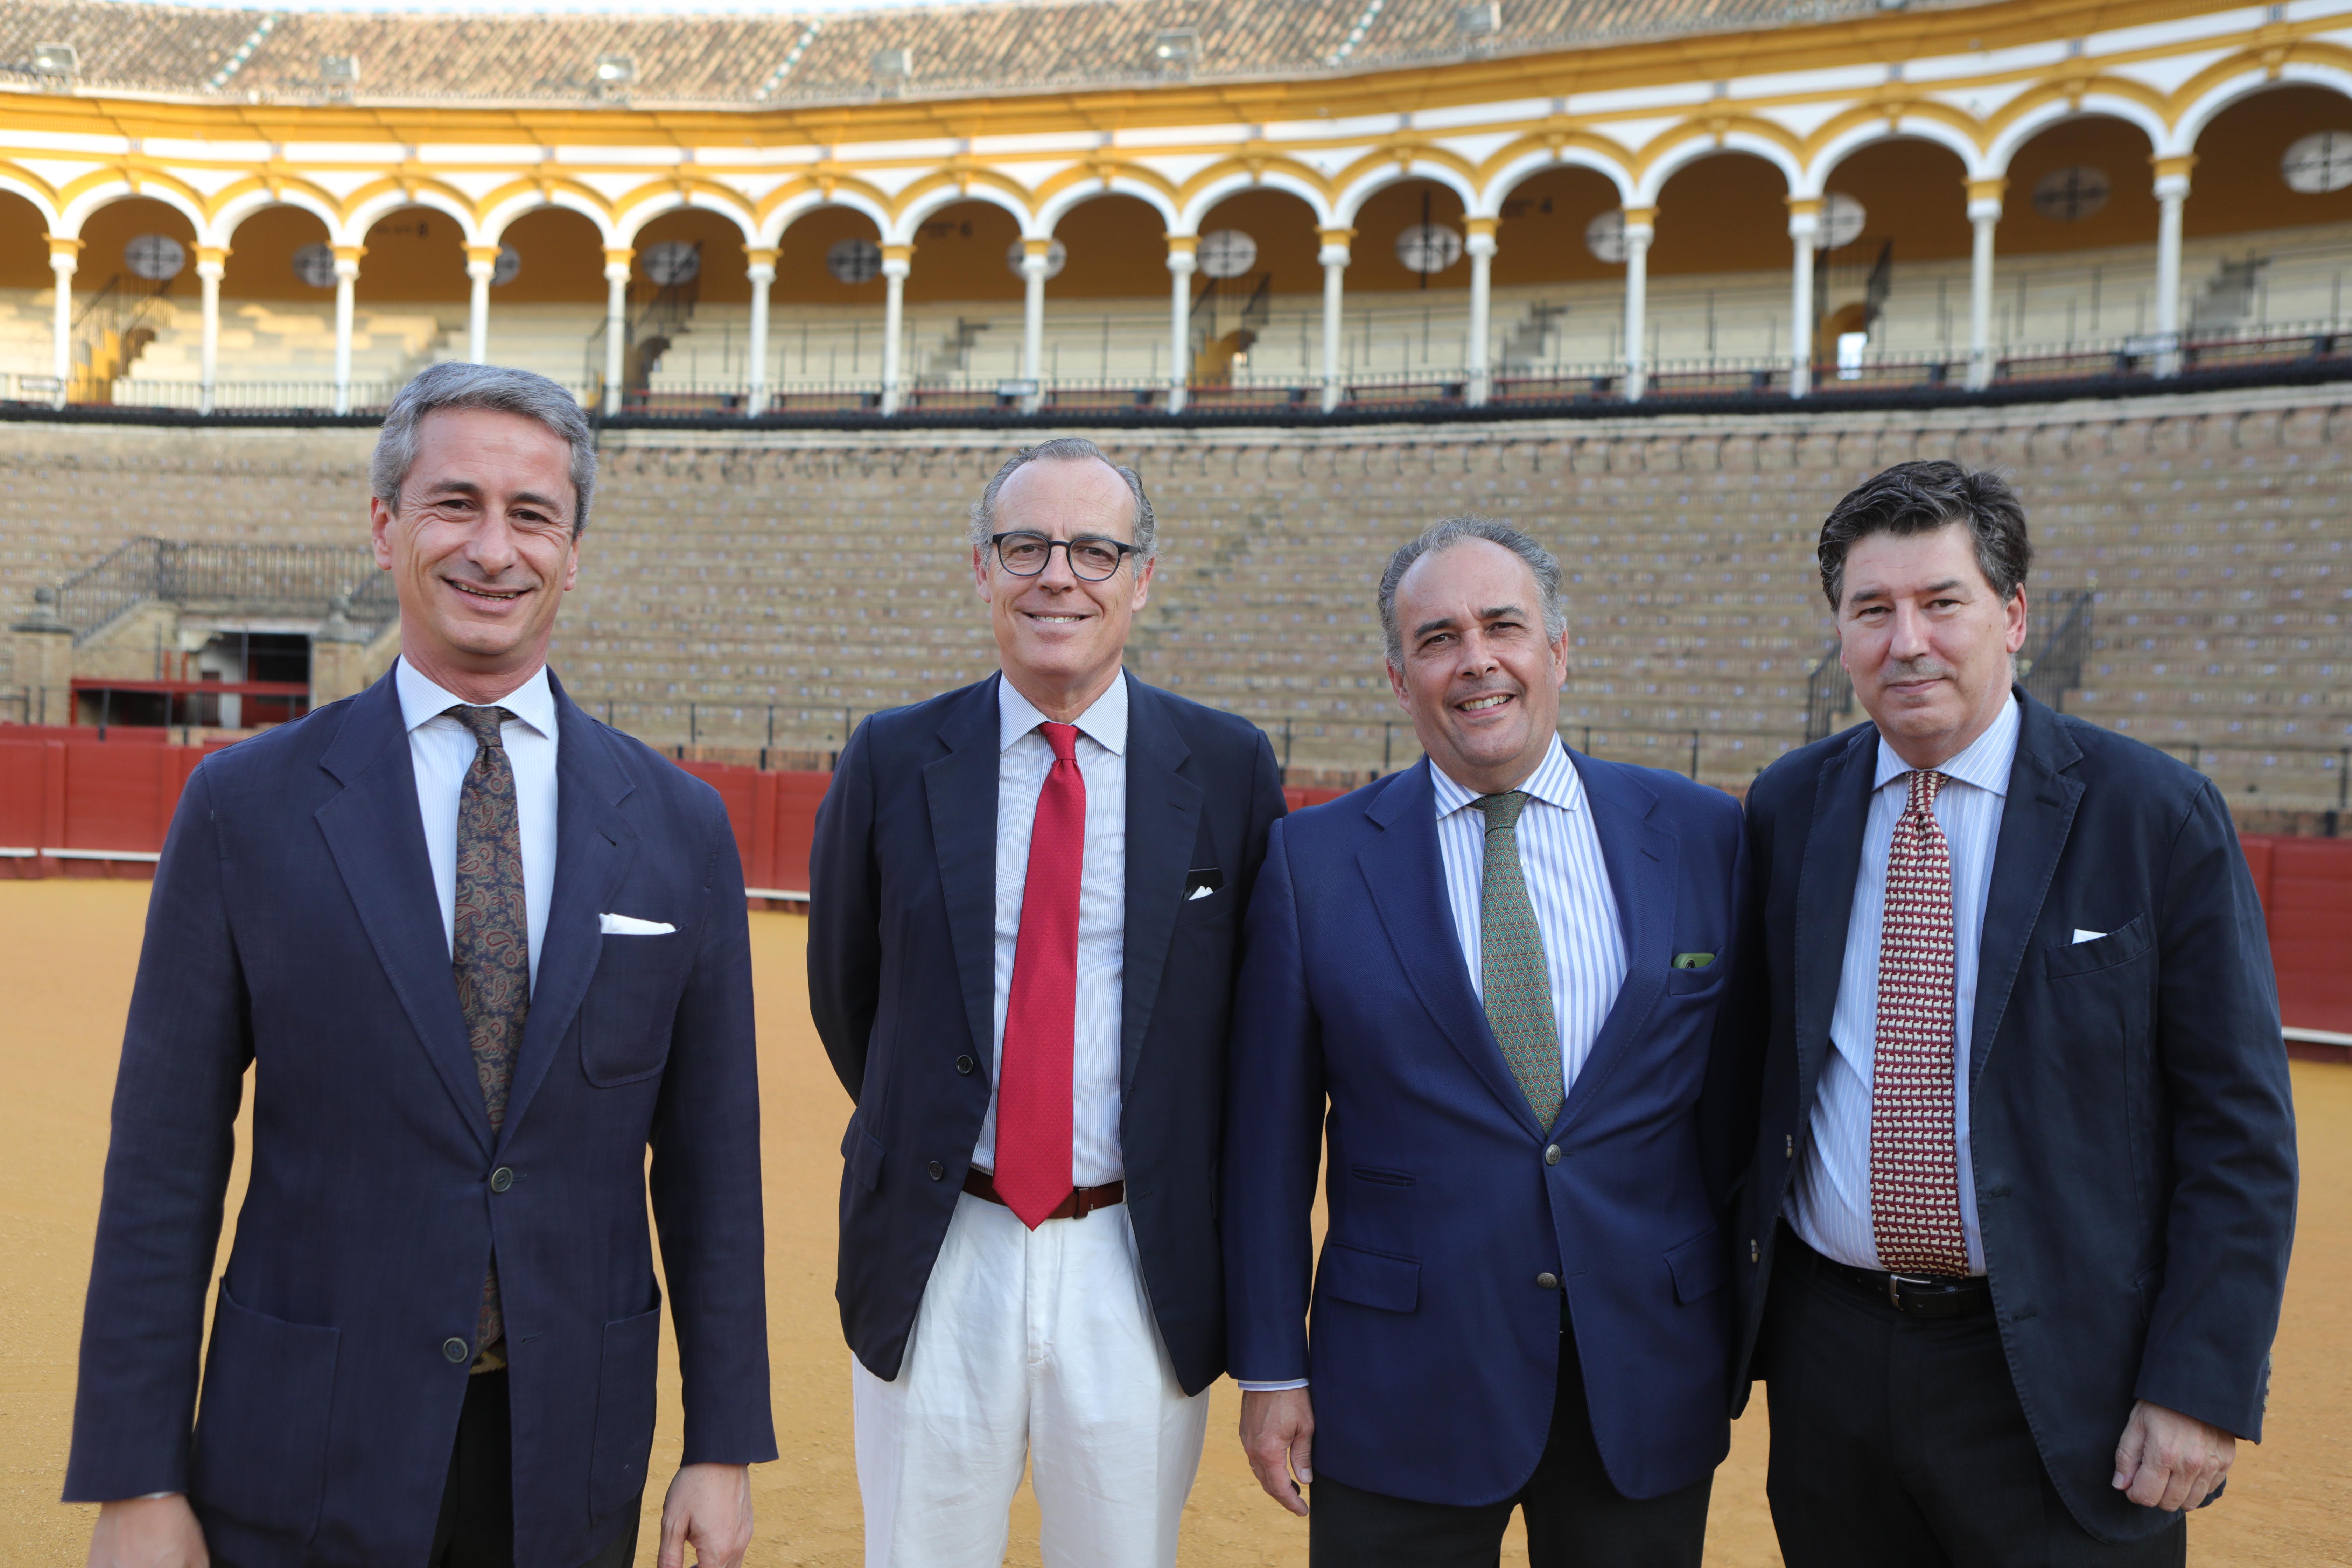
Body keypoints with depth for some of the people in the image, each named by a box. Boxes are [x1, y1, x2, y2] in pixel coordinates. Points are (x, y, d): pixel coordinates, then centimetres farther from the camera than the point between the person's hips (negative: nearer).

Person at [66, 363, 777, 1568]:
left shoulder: (678, 824, -1)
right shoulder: (246, 805, -4)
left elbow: (710, 1158, 2)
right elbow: (165, 1162, -3)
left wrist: (723, 1447, 2)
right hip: (305, 1467, -1)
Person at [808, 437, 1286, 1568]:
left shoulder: (1229, 769, -2)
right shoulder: (892, 763, -1)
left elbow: (1263, 1004, 5)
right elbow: (842, 991, 10)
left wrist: (1193, 1194, 7)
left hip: (1140, 1268, 0)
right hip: (938, 1259, 1)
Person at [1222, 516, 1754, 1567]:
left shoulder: (1701, 837, 0)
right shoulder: (1315, 859, -3)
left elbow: (1733, 1099, 4)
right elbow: (1269, 1134, -1)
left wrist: (1740, 1346, 7)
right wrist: (1270, 1367, -1)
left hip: (1650, 1385, 2)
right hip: (1404, 1395, -1)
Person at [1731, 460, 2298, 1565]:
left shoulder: (2158, 817, -7)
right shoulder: (1784, 810, 2)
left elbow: (2240, 1131, -6)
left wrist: (2204, 1388, -11)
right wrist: (1739, 1299, 4)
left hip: (2060, 1380, -2)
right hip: (1826, 1351, 3)